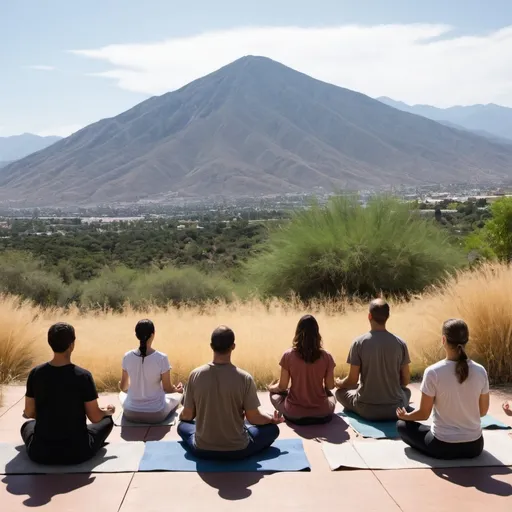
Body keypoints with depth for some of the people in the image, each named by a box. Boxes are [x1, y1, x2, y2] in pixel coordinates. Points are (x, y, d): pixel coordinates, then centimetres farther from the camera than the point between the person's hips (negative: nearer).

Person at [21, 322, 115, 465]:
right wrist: (108, 411, 13)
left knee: (27, 425, 37)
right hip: (77, 452, -3)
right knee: (107, 420, 25)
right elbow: (95, 417, -10)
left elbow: (29, 413, 3)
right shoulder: (83, 376, -16)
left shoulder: (35, 374, -8)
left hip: (40, 453, 3)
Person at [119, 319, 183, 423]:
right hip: (156, 414, -2)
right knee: (177, 395, 29)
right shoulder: (161, 358, -19)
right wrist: (177, 389, 14)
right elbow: (167, 389, -9)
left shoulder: (127, 357, -10)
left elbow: (123, 387, 4)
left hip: (130, 414, 2)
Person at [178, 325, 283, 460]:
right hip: (238, 450, -2)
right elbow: (254, 418, -11)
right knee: (272, 428, 21)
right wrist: (272, 418, 11)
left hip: (202, 450, 2)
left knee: (182, 425, 32)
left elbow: (187, 415, -2)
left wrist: (181, 416, 23)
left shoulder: (195, 375, -13)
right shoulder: (244, 378, -19)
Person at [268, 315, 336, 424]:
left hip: (295, 415, -2)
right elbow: (330, 386, 1)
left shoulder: (288, 355, -11)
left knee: (274, 393, 28)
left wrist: (271, 388, 20)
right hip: (322, 414, 2)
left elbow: (282, 387, -4)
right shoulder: (326, 356, -8)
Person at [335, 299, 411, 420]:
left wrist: (339, 383, 15)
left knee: (340, 391, 26)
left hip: (367, 410, -2)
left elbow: (353, 380, -7)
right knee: (407, 391, 35)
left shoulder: (359, 342, -12)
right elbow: (406, 380, 2)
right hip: (395, 409, 2)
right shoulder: (400, 343, -6)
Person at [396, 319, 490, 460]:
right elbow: (483, 411, 5)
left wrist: (405, 415, 12)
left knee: (402, 425, 19)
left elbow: (424, 414, -9)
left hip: (442, 447, -6)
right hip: (475, 446, 6)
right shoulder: (480, 371, -8)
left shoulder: (433, 372, -18)